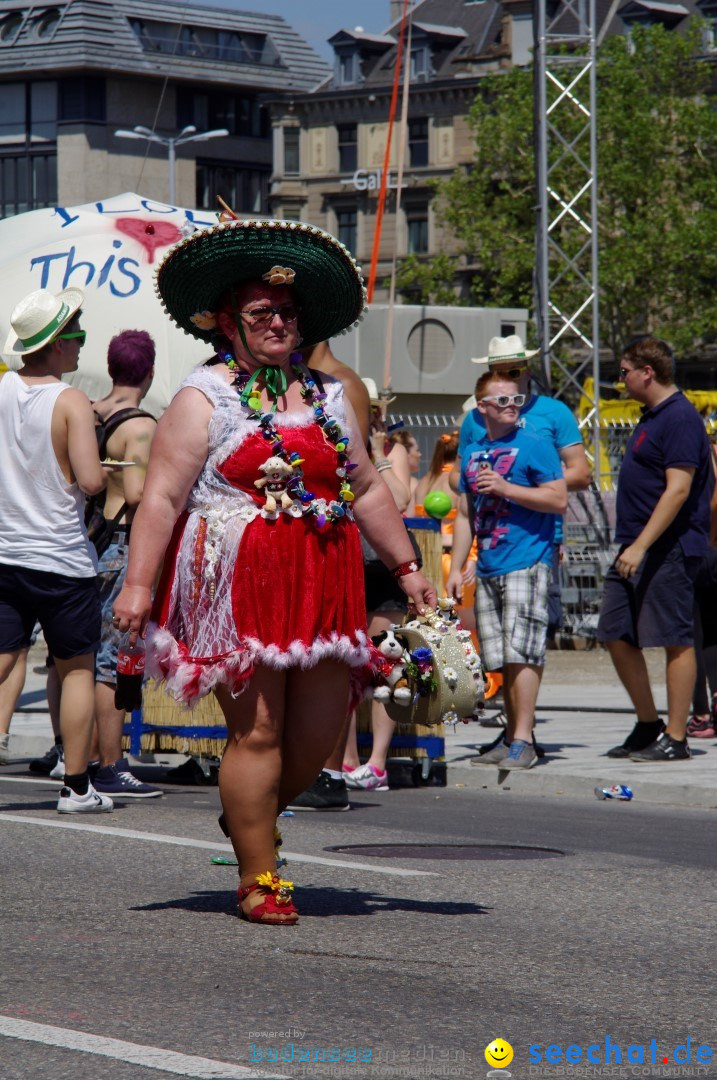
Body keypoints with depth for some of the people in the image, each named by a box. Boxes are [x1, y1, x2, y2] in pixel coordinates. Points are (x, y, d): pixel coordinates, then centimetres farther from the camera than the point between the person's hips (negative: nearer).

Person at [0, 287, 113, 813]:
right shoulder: (72, 402, -13)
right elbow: (90, 481, -20)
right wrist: (103, 472, 0)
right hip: (63, 559, -4)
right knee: (78, 669, 9)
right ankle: (77, 787, 10)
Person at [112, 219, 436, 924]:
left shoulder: (327, 397, 17)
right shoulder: (203, 398, -1)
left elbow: (366, 489, 23)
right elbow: (162, 496, -7)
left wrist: (406, 568, 20)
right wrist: (138, 582, -15)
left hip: (322, 585, 6)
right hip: (237, 582, -6)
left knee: (323, 722, 3)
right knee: (257, 729, -6)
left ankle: (250, 816, 29)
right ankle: (257, 878, 3)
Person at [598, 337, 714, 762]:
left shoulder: (681, 419, -14)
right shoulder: (653, 416, 17)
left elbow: (678, 489, -21)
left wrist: (641, 546, -25)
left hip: (668, 550, -10)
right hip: (636, 550, 10)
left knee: (676, 641, -5)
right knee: (617, 635, 9)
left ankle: (675, 739, -1)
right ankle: (648, 726, 19)